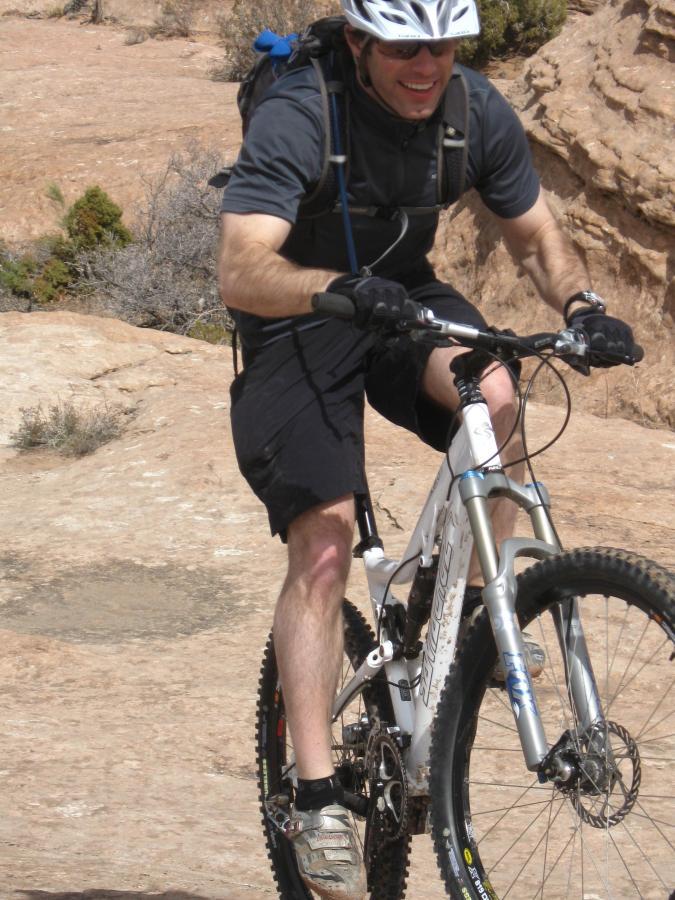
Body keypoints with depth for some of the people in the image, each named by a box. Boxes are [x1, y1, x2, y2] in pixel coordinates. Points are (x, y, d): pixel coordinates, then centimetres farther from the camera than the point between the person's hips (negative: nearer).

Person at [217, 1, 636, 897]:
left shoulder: (477, 110, -12)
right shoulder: (297, 117, -28)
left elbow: (536, 234, 0)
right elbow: (241, 273, -38)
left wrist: (581, 303, -21)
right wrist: (340, 288, -56)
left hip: (406, 295, 4)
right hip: (299, 321, -4)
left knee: (494, 394, -30)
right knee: (323, 548, -15)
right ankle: (316, 799, -11)